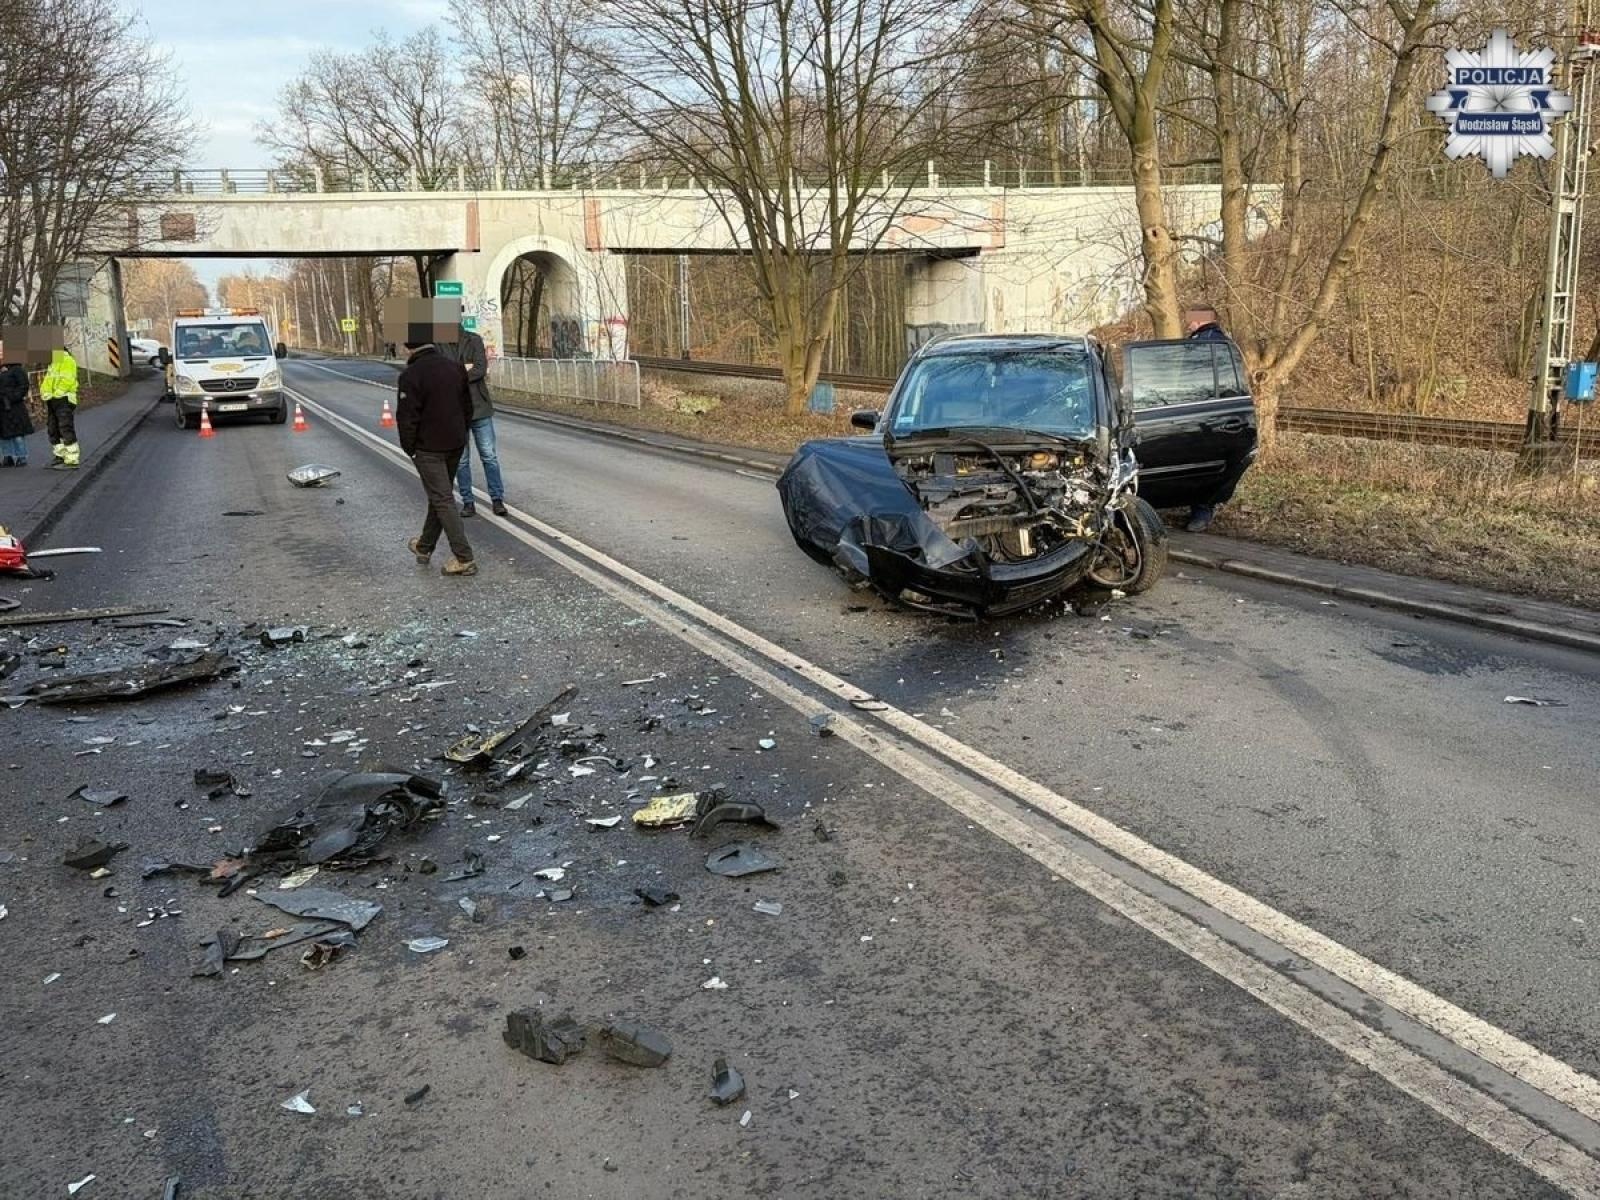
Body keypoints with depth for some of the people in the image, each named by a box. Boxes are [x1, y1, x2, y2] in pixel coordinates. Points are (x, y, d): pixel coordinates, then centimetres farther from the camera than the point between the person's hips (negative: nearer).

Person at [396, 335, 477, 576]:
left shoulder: (411, 375, -16)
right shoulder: (455, 368, 6)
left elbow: (406, 417, -16)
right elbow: (467, 408, 13)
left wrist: (409, 448, -4)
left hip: (428, 448, -7)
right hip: (455, 445, 7)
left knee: (442, 500, -5)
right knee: (439, 495, 19)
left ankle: (464, 558, -10)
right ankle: (425, 547, 34)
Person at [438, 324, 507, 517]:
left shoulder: (474, 340, -1)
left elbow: (481, 369, -13)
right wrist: (466, 369, -16)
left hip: (479, 407, -1)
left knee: (489, 456, 3)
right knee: (461, 459, 8)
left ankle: (497, 499, 11)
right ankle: (468, 502, 16)